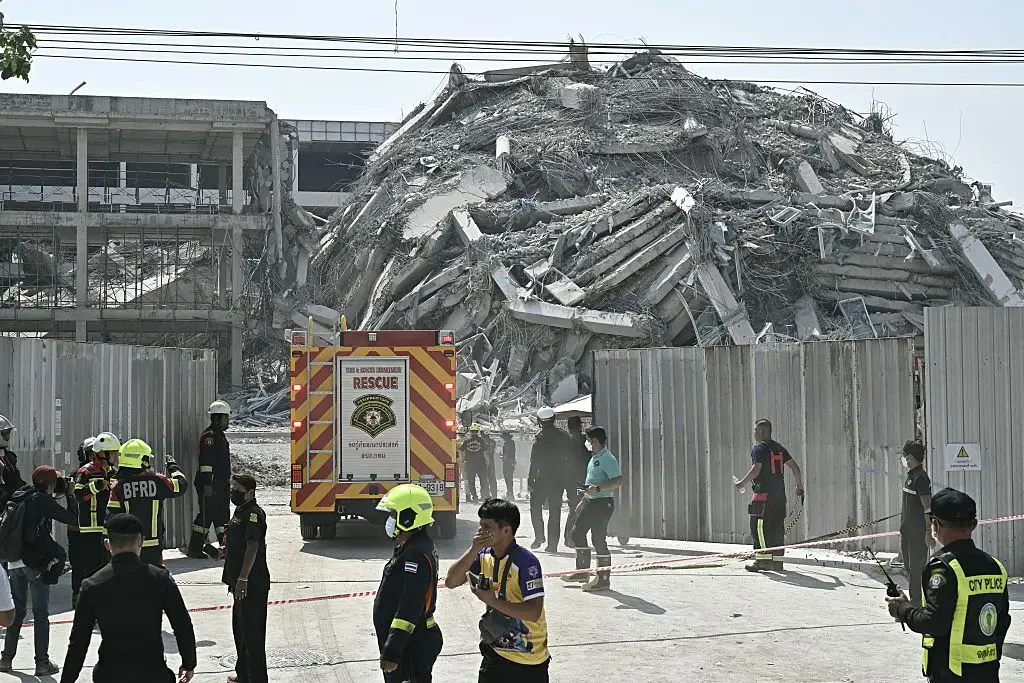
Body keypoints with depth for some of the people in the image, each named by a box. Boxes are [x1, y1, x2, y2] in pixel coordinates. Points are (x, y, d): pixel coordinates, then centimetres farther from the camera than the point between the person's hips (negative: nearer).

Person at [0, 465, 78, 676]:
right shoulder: (43, 500, -12)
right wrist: (70, 495, 0)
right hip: (36, 563, -7)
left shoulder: (19, 496, 7)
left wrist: (54, 495, 15)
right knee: (40, 614, 1)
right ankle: (42, 662, 2)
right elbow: (72, 519, -12)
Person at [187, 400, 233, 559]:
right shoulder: (209, 436, -14)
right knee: (206, 515, -6)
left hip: (222, 484, 10)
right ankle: (194, 549, 1)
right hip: (210, 484, -10)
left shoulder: (220, 435, 18)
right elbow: (206, 462, -21)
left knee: (222, 515, 12)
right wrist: (207, 484, -25)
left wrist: (227, 483, 26)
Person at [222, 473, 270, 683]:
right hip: (241, 581, 11)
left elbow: (253, 546, -24)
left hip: (252, 583, -11)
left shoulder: (253, 514, -16)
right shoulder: (240, 512, 15)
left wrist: (243, 579, -28)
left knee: (251, 631, -7)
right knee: (239, 627, 20)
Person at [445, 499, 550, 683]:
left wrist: (492, 600, -23)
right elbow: (450, 582, -7)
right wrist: (474, 550, -16)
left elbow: (533, 613, -26)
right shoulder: (484, 556, 0)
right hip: (495, 652, 6)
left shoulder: (526, 562, -21)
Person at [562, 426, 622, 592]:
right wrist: (584, 500, 26)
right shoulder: (595, 458, 15)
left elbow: (618, 481, -24)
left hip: (602, 503, -11)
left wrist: (598, 489, -30)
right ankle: (582, 572, 22)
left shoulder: (608, 459, -17)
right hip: (590, 502, 11)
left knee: (598, 540, -7)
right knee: (577, 532, 13)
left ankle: (604, 579, 1)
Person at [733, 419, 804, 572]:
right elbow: (795, 467, 15)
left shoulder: (758, 448, -5)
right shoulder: (779, 448, 17)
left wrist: (742, 483, -9)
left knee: (758, 526, -8)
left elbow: (756, 469, -17)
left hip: (764, 492, -8)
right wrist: (799, 485, 24)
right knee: (777, 526, 10)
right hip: (780, 492, 8)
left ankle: (763, 559, -16)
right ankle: (778, 560, 11)